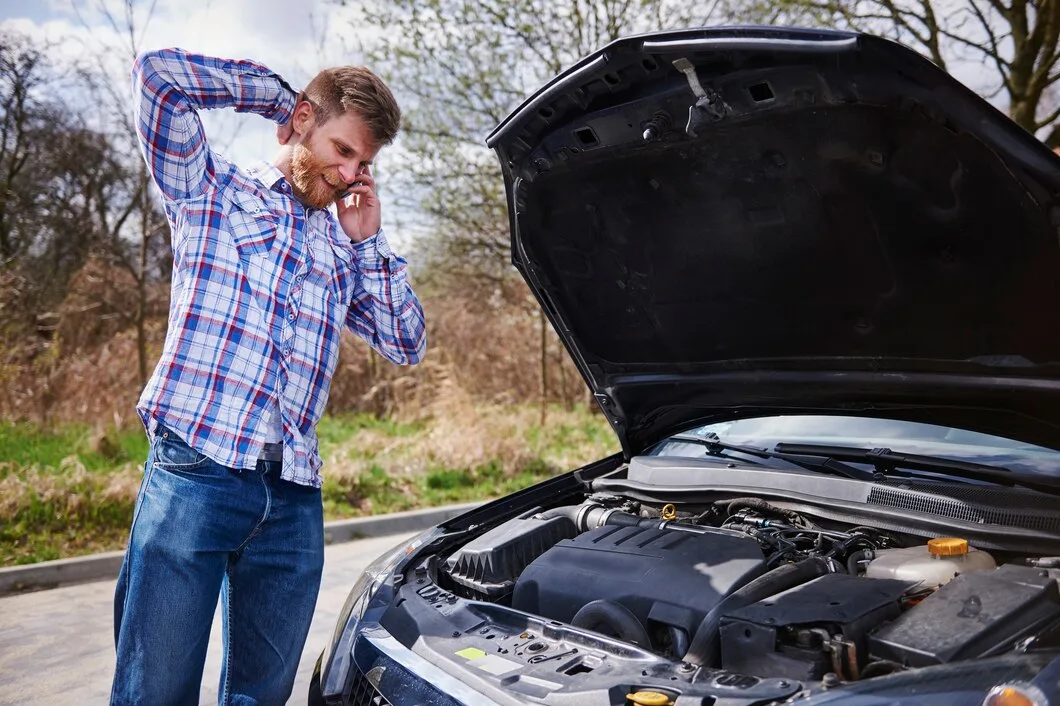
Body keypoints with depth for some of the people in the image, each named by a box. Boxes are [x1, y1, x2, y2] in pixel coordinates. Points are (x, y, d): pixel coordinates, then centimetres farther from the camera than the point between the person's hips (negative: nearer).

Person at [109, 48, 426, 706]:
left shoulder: (343, 245, 21)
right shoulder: (212, 189, 9)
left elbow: (407, 344, 15)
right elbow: (160, 75, -4)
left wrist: (368, 241, 9)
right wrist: (279, 91, 6)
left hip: (293, 500, 5)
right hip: (193, 476, -4)